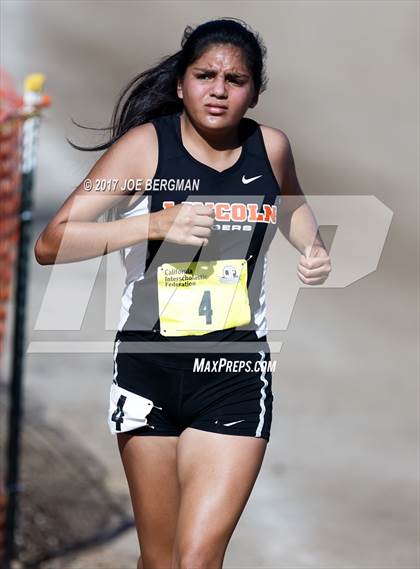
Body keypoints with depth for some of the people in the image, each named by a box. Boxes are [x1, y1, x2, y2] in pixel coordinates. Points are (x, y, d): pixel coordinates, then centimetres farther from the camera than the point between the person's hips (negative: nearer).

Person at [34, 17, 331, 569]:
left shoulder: (270, 147, 2)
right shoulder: (145, 146, -8)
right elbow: (51, 244, -16)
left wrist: (313, 247, 7)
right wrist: (155, 223, -26)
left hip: (236, 372, 1)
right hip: (149, 367, -1)